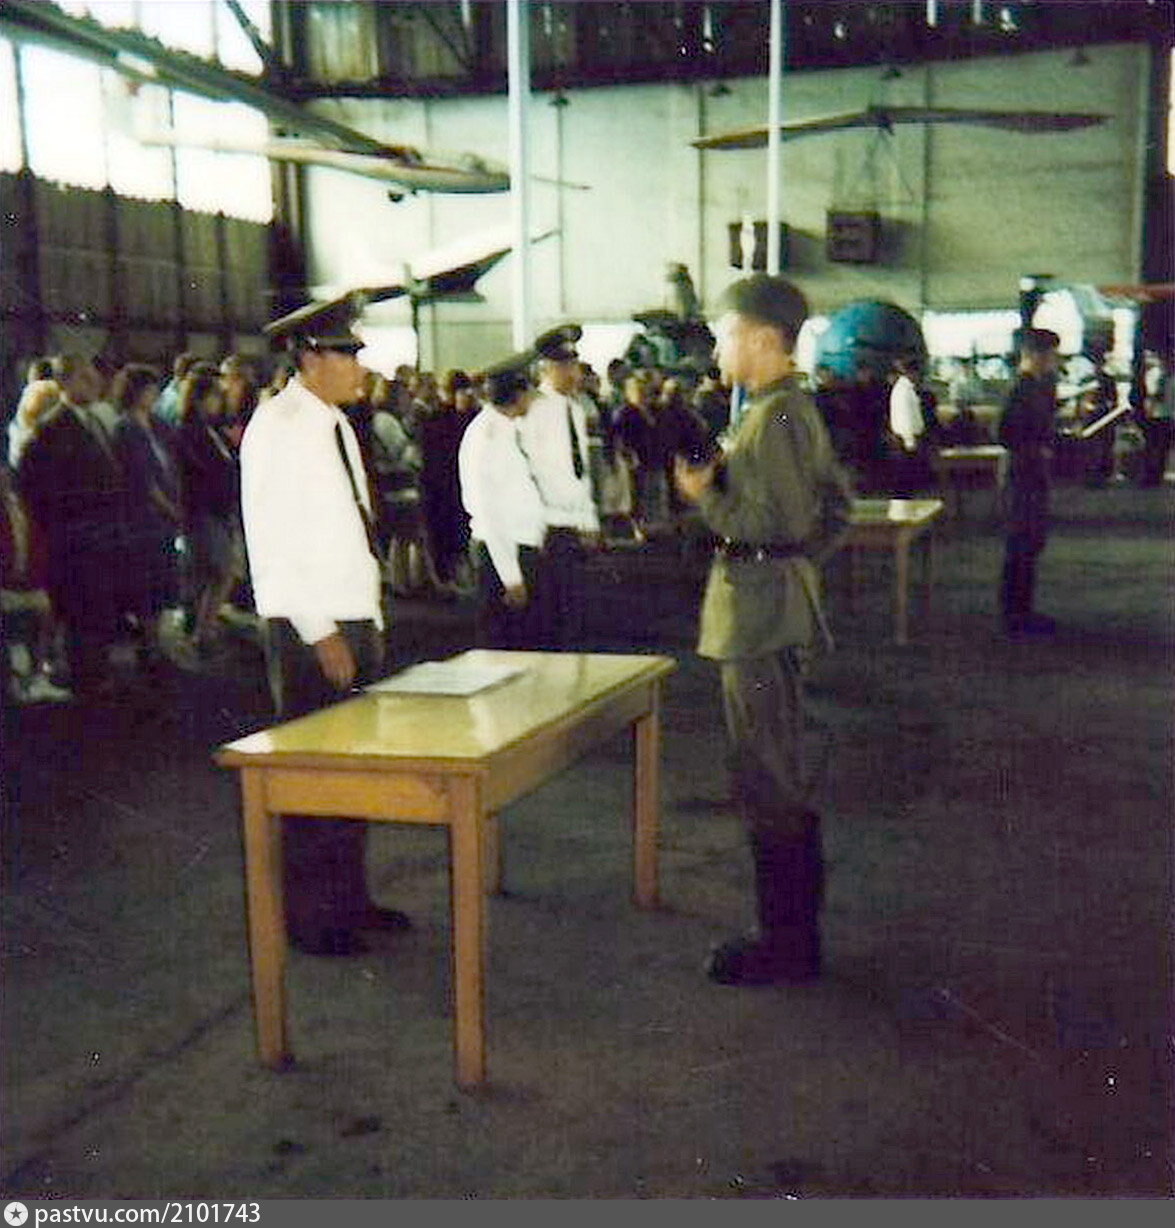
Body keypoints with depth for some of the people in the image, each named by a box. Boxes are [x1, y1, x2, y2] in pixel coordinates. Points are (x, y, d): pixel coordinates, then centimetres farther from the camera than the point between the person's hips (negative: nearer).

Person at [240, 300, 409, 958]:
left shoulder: (336, 424, 14)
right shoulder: (279, 425, -12)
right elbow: (270, 541, -17)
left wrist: (372, 621, 14)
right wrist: (320, 632, -18)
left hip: (357, 621, 9)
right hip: (309, 630, -8)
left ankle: (351, 898, 26)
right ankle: (312, 916, 10)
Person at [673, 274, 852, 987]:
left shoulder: (774, 419, -17)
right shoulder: (798, 409, 15)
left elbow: (785, 522, -22)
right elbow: (836, 506, 20)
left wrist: (707, 497, -14)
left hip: (761, 607, -11)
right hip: (780, 597, 11)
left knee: (767, 780, -4)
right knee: (783, 773, 17)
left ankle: (786, 947, 5)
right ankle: (796, 928, 28)